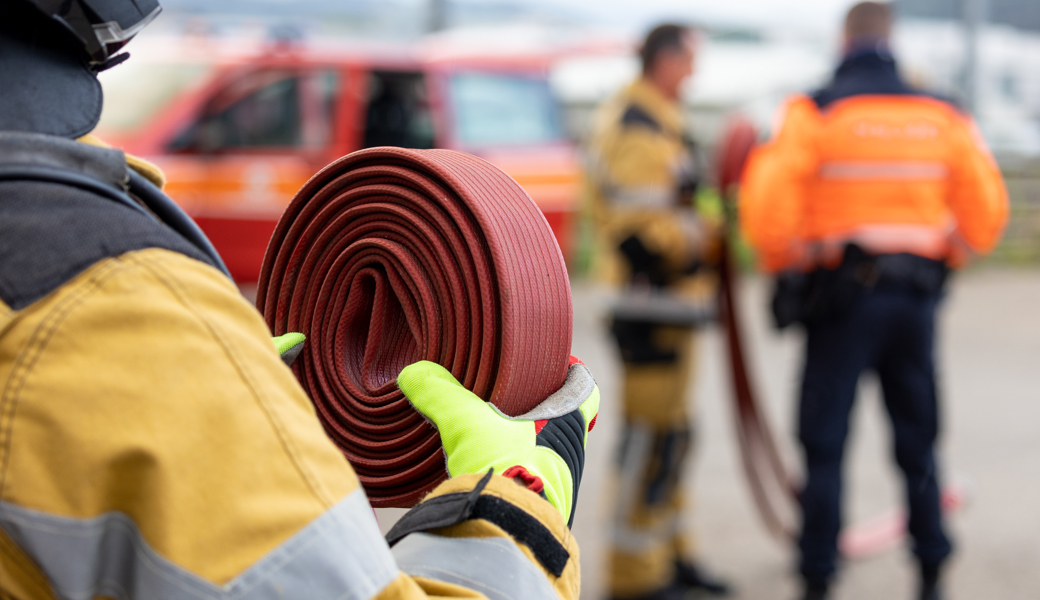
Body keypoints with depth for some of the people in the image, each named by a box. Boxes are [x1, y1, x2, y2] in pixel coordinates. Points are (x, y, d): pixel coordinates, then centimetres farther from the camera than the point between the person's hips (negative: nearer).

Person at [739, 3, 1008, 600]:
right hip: (917, 294, 4)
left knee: (825, 444, 3)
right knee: (918, 440, 14)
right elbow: (987, 210, 7)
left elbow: (767, 206, -14)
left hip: (842, 297, -3)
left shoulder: (816, 112, -7)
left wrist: (786, 266, 4)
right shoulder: (943, 115, 5)